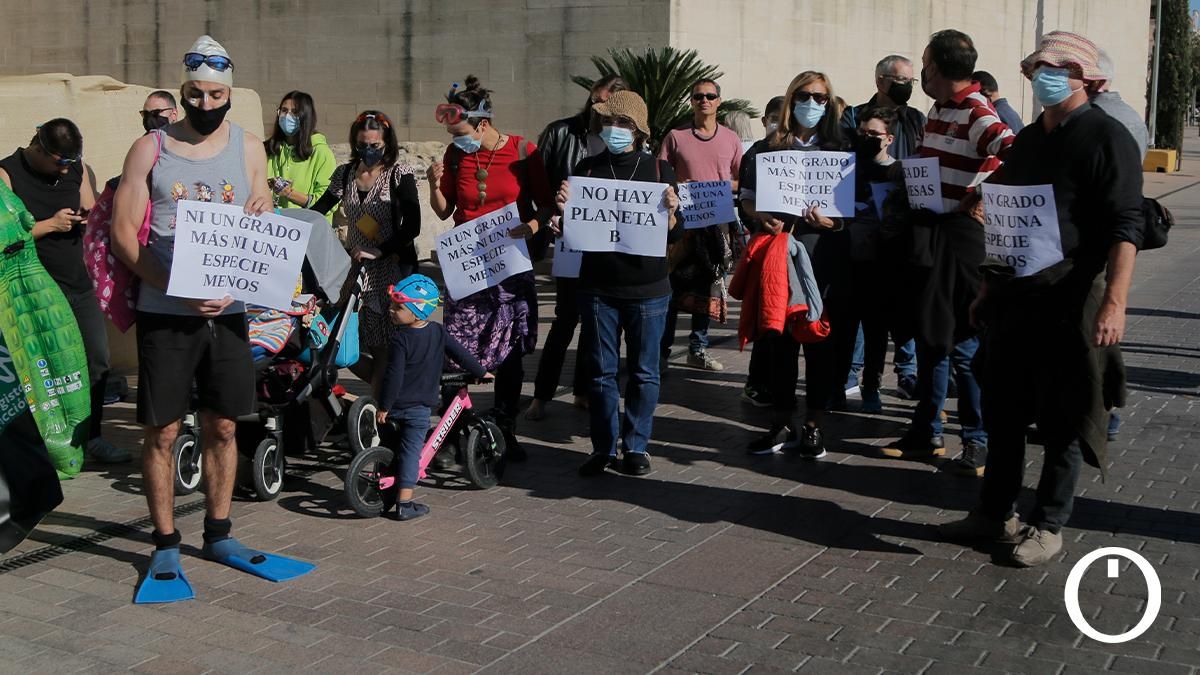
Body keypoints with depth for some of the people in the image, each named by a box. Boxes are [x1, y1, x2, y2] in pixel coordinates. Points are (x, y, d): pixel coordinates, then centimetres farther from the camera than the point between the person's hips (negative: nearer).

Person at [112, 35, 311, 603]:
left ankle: (218, 536, 25)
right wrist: (181, 290, -18)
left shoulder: (248, 148, 8)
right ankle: (165, 548, 14)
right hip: (164, 313, -3)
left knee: (223, 427, 10)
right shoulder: (150, 149, 0)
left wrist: (263, 213, -14)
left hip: (228, 309, 3)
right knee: (162, 432, 2)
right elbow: (124, 235, -6)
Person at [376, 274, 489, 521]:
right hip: (420, 407, 3)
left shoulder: (401, 338, -16)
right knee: (411, 452, 3)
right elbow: (460, 353, 10)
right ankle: (404, 504, -2)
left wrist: (384, 406, -11)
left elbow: (394, 376, -18)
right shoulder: (438, 332, -1)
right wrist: (481, 372, 25)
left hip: (396, 405, -2)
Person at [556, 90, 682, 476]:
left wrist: (671, 211, -18)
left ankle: (636, 447, 19)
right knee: (601, 371, 7)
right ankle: (603, 448, 17)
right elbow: (573, 229, 7)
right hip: (598, 288, 1)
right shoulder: (587, 168, 4)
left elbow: (675, 234, 2)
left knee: (643, 372, 7)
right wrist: (563, 208, -13)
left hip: (647, 289, -1)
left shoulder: (658, 169, 1)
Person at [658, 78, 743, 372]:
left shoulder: (731, 138, 8)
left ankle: (698, 348, 17)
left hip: (717, 221, 2)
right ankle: (662, 348, 5)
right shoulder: (676, 137, 3)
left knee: (708, 285, 8)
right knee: (673, 284, -3)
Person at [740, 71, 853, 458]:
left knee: (822, 339, 0)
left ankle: (813, 426, 11)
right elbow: (747, 199, 9)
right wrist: (763, 219, -11)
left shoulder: (841, 151, 9)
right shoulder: (767, 149, 9)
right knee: (778, 337, 2)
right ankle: (781, 424, 13)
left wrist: (831, 220, -13)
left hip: (825, 254, 0)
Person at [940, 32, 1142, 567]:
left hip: (1069, 300, -7)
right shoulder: (1026, 141, 15)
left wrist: (1114, 302, -25)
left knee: (1062, 420, 3)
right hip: (1014, 296, 7)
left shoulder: (1105, 137, -9)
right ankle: (994, 513, 24)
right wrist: (989, 287, 19)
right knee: (1003, 412, 12)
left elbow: (1125, 227, -16)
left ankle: (1048, 526, 14)